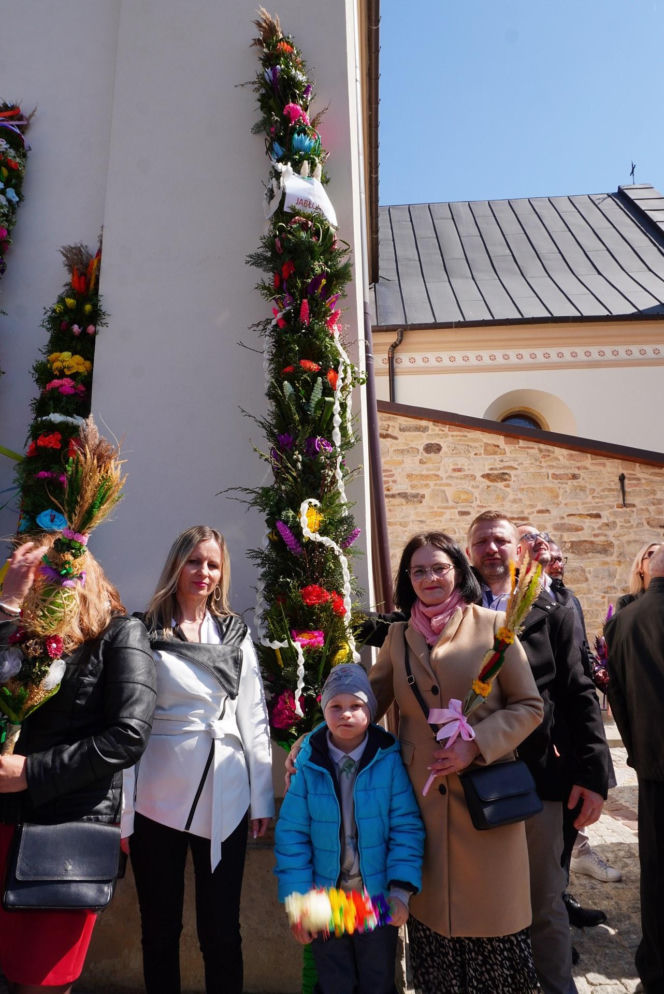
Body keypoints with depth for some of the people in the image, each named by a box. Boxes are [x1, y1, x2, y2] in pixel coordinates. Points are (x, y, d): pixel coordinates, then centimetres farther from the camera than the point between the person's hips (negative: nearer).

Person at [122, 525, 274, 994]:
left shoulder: (235, 634, 5)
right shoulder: (144, 635, -3)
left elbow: (254, 718, 6)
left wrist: (263, 797, 4)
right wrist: (121, 811, -5)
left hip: (225, 799, 2)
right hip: (157, 799, -1)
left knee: (222, 928, 11)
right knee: (160, 928, 14)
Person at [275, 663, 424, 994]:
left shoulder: (389, 760, -14)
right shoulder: (308, 764, -13)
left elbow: (406, 828, -11)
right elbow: (291, 835, -9)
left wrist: (401, 890, -16)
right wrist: (297, 898, -10)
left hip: (378, 900, 0)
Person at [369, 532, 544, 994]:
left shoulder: (493, 626, -4)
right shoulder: (399, 636, 5)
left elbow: (529, 706, -3)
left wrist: (475, 743, -15)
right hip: (421, 795, 2)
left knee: (491, 907, 9)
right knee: (432, 911, 11)